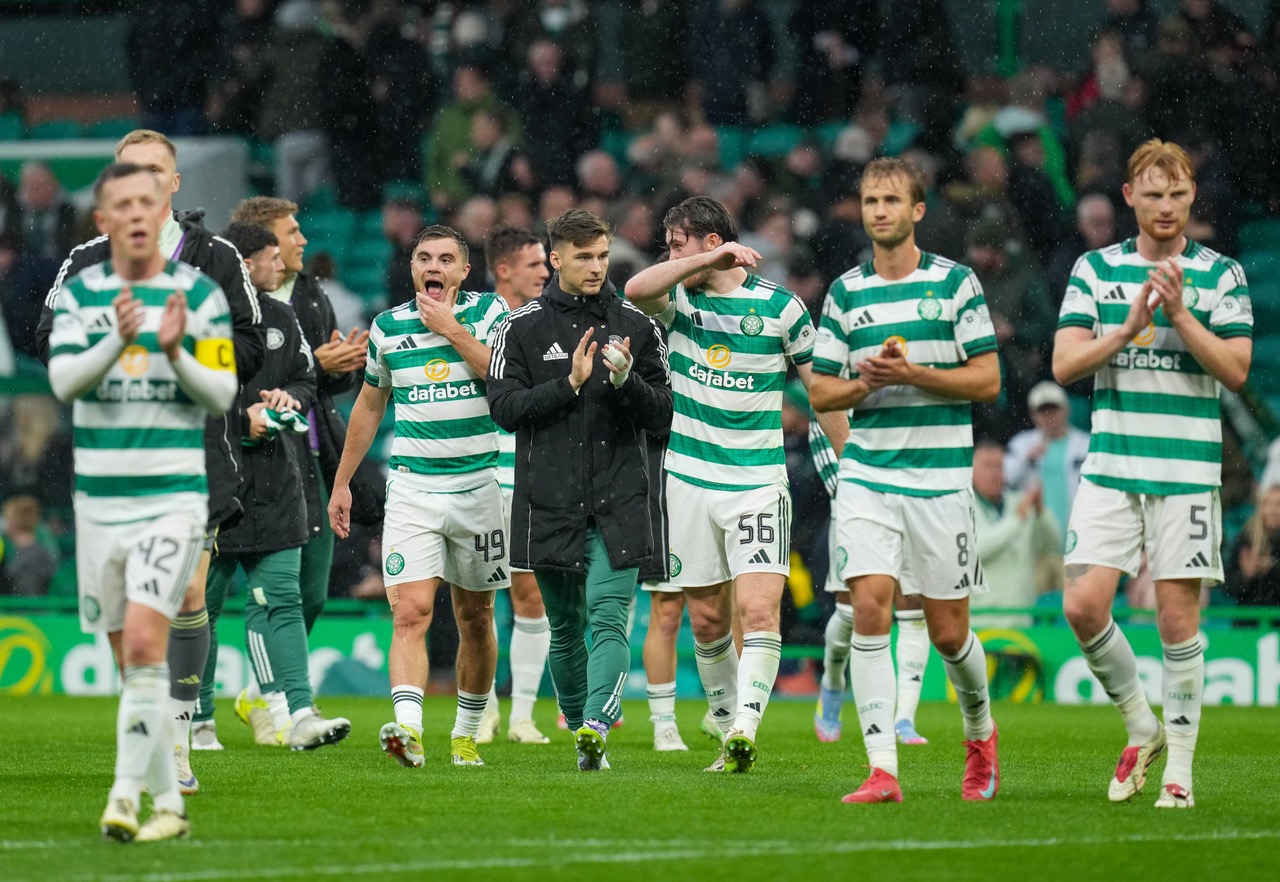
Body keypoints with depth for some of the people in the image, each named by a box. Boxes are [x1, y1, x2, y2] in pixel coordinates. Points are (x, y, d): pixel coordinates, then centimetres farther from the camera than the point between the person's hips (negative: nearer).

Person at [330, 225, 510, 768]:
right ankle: (407, 726, -30)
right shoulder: (388, 326, 5)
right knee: (410, 613, -16)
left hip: (480, 484, 0)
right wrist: (341, 483, 17)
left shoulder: (489, 312, 0)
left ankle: (467, 732, 26)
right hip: (412, 486, 0)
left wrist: (452, 330, -14)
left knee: (475, 616, 10)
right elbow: (369, 406, 17)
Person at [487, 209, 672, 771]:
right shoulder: (522, 327, 4)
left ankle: (597, 725, -27)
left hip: (618, 503, -1)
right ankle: (580, 732, 24)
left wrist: (626, 380, -13)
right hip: (550, 502, 1)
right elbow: (504, 408, -4)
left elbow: (661, 414, 6)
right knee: (565, 628, 10)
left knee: (608, 619, -16)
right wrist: (570, 384, -14)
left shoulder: (635, 325, 7)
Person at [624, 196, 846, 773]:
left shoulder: (779, 306, -1)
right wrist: (708, 262, -23)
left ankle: (745, 726, -25)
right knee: (707, 620, 6)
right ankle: (728, 730, 18)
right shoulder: (680, 301, 5)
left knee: (759, 611, -17)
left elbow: (821, 386, 6)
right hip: (689, 481, 3)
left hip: (758, 482, -3)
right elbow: (636, 289, -17)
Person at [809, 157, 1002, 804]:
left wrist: (914, 374, -15)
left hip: (939, 476, -2)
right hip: (866, 475, 2)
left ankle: (980, 734, 33)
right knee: (869, 608, -14)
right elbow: (821, 392, 11)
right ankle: (883, 771, -15)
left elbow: (987, 381, -3)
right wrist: (866, 380, -10)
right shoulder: (845, 292, 8)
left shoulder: (955, 283, 0)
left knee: (947, 630, 3)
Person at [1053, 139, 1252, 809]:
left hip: (1187, 470, -2)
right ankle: (1141, 728, 12)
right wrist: (1130, 325, -13)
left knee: (1176, 616, -3)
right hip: (1110, 467, 2)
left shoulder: (1222, 275, 4)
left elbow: (1235, 370, -5)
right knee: (1083, 604, -10)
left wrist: (1178, 313, -15)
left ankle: (1180, 766, 7)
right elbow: (1065, 364, 0)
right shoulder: (1095, 269, 7)